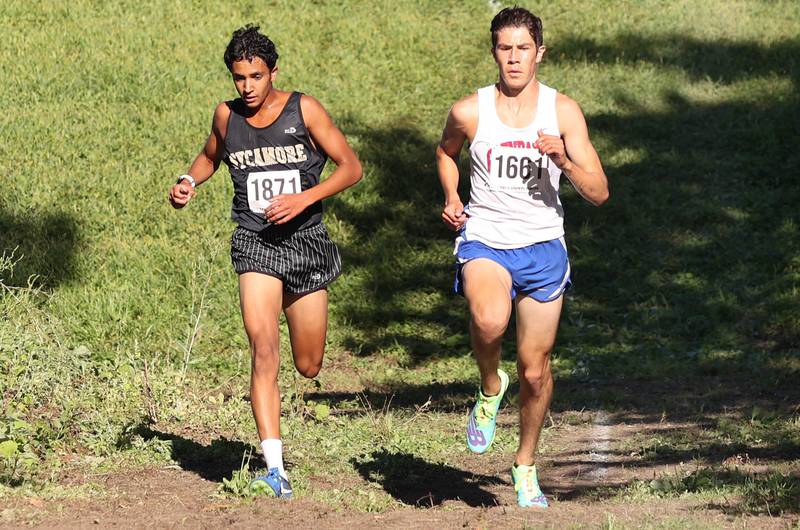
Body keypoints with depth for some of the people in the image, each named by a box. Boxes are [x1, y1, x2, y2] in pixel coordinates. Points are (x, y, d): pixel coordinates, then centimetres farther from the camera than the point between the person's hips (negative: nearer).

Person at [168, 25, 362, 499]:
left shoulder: (304, 110, -5)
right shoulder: (226, 116, 3)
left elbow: (351, 166, -4)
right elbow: (211, 156, 25)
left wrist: (304, 198, -17)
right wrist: (190, 182, 4)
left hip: (306, 241, 0)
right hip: (256, 243, 0)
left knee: (309, 367, 10)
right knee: (263, 348, -22)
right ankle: (275, 469, -27)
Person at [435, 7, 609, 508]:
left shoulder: (563, 110, -3)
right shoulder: (469, 112, -3)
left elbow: (599, 192, -4)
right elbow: (446, 151, 21)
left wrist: (564, 159, -21)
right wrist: (451, 197, 3)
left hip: (542, 246, 1)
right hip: (484, 241, -1)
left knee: (535, 371, 6)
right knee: (490, 320, -35)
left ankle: (526, 466, 30)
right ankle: (490, 387, -3)